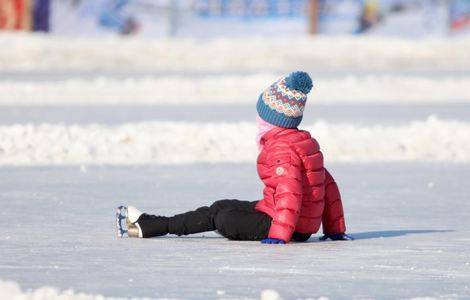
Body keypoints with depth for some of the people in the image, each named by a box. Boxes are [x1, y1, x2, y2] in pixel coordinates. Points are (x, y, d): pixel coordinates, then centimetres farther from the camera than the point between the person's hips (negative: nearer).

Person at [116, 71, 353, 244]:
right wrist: (335, 229, 22)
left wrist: (278, 236, -34)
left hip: (289, 226, -10)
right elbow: (328, 185, 17)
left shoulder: (281, 149, -19)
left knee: (218, 217, -3)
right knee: (222, 206, 17)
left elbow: (289, 192, -31)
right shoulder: (306, 142, 13)